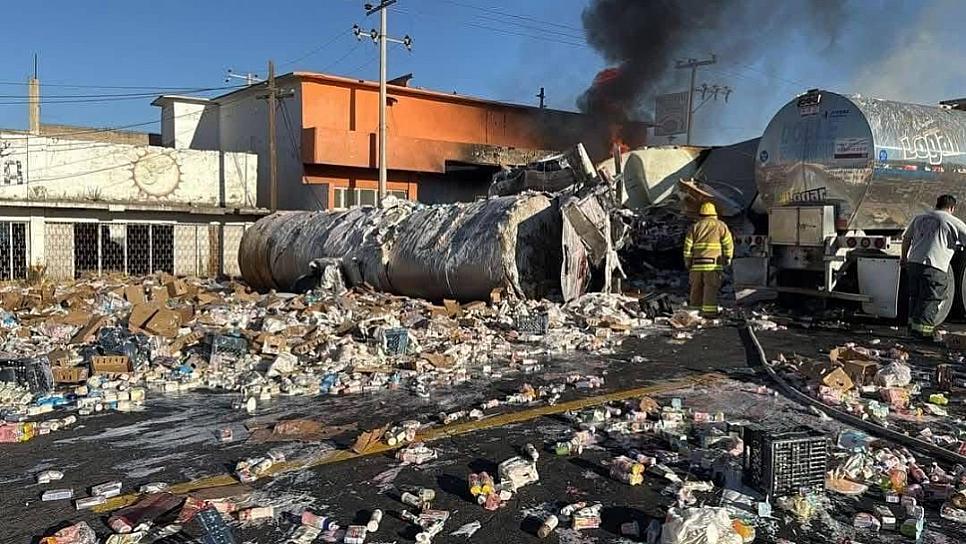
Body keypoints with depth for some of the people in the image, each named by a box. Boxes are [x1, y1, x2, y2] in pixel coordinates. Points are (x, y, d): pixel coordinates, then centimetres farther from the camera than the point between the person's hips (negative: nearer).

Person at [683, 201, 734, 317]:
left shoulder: (695, 227, 11)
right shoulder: (720, 225, 7)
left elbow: (688, 245, 6)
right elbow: (728, 243, 1)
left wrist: (687, 261, 12)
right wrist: (728, 258, 8)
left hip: (697, 262, 2)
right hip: (713, 262, -2)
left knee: (696, 287, 10)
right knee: (711, 287, -4)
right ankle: (709, 311, -10)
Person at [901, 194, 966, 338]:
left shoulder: (920, 218, 20)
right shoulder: (953, 222, 3)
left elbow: (906, 238, 27)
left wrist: (904, 258, 38)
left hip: (913, 262, 6)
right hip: (934, 266, -6)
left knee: (915, 295, 17)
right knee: (930, 299, 0)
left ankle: (913, 324, 24)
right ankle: (921, 327, -2)